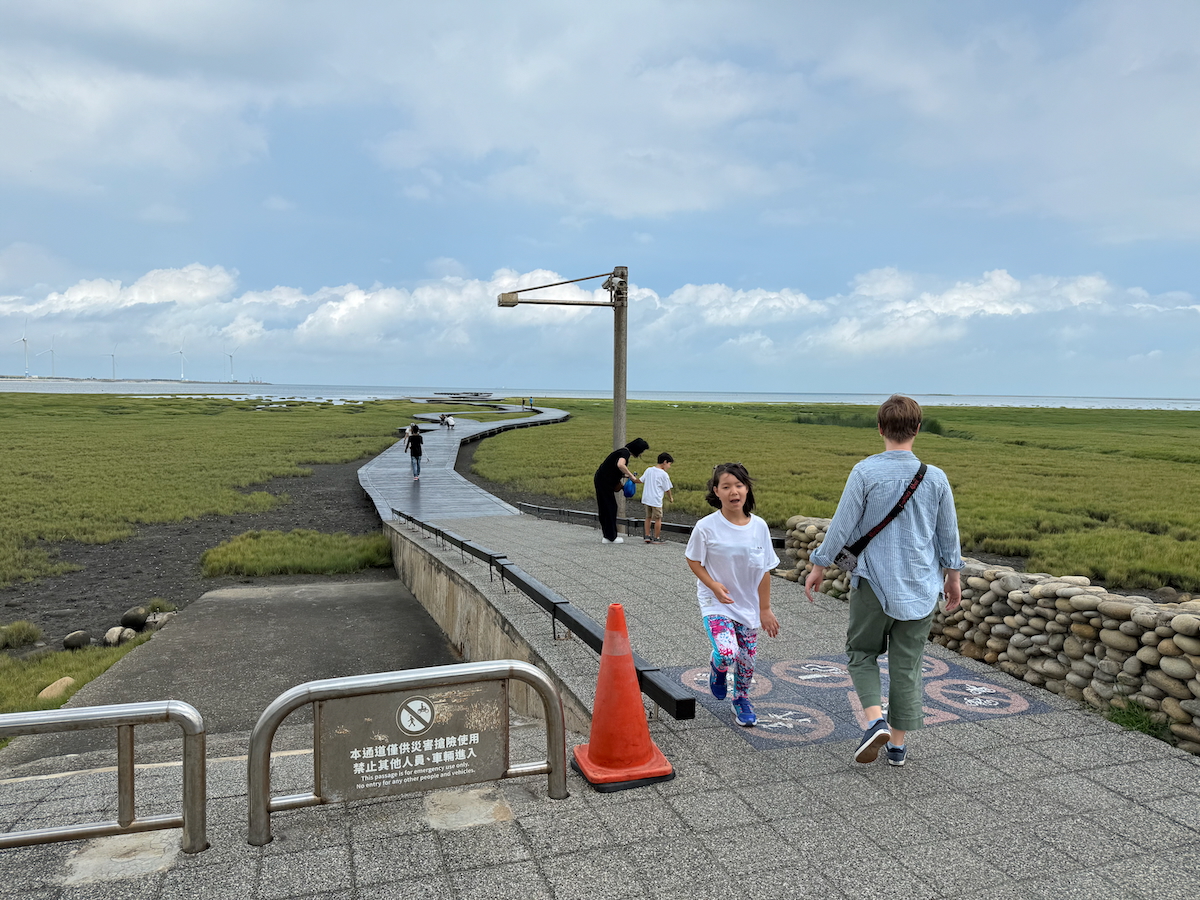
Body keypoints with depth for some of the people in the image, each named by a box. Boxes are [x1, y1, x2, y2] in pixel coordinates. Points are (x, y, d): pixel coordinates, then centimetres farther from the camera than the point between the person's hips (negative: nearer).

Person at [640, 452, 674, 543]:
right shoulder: (664, 474, -10)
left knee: (648, 517, 18)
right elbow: (667, 489, -4)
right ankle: (656, 538, 11)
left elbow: (642, 481, 12)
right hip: (656, 500, -6)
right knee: (658, 519, 6)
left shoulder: (648, 470, 6)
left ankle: (647, 536, 20)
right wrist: (670, 498, 12)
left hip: (646, 498, 6)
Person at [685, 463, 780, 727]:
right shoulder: (706, 527, -15)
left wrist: (765, 609, 4)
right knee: (727, 654, -21)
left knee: (746, 659, 11)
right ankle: (717, 667, 17)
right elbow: (693, 561, -3)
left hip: (748, 605, 3)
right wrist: (714, 586, -17)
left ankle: (742, 700, 40)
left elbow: (764, 571, 1)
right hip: (716, 604, -3)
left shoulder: (759, 526, -7)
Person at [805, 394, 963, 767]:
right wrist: (952, 576, 21)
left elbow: (843, 525, -9)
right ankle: (898, 743, 20)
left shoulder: (865, 472, -13)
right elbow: (948, 534, 6)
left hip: (874, 582, -3)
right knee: (907, 663, 12)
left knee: (862, 651, 16)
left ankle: (875, 718, -3)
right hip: (921, 585, 3)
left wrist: (819, 566, 4)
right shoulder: (935, 477, -3)